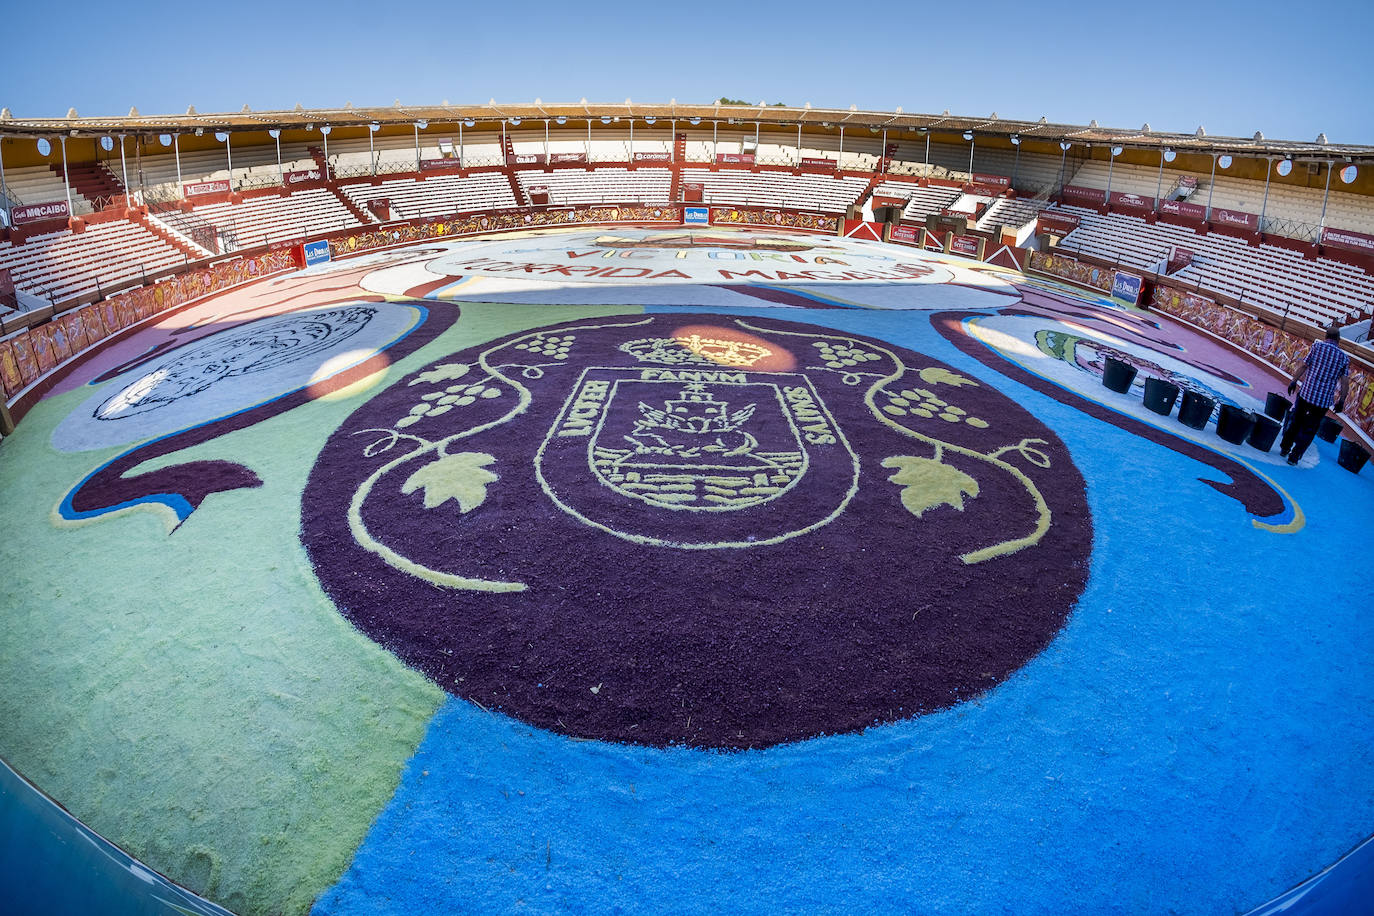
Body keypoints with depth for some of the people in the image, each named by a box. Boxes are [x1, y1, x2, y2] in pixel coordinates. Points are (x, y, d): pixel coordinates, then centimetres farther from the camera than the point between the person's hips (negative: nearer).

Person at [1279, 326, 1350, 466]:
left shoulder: (1317, 346, -1)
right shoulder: (1344, 358, 2)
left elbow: (1304, 366, -4)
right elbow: (1345, 382, 1)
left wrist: (1294, 381, 7)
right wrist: (1341, 400, 7)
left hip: (1306, 393, 0)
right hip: (1324, 400, 0)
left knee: (1296, 422, 18)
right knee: (1309, 429, 8)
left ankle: (1284, 449, 26)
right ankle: (1294, 457, 8)